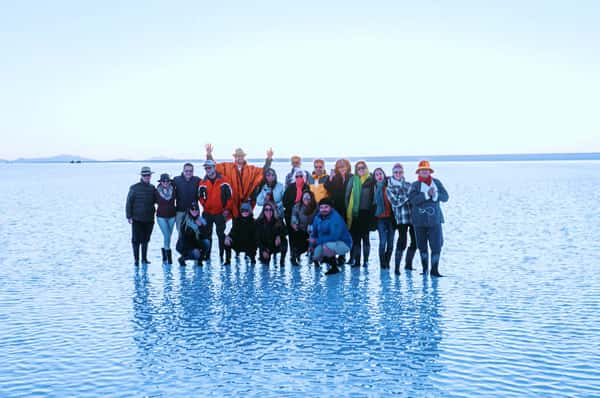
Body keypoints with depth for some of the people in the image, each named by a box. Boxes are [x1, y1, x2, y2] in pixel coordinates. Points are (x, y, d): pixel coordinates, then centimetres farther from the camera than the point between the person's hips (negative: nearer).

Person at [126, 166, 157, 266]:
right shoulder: (134, 188, -4)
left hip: (149, 219, 3)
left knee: (145, 239, 12)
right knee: (136, 239, -1)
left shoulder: (152, 188, 7)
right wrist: (129, 216, -7)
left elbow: (156, 201, 18)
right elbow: (129, 202, -3)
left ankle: (144, 258, 22)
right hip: (137, 219, -3)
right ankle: (136, 259, 9)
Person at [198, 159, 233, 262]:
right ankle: (207, 255, 13)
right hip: (207, 214, 2)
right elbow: (200, 197, 11)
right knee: (207, 235, 6)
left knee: (221, 234, 2)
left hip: (220, 213, -2)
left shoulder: (223, 180, -5)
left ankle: (222, 255, 8)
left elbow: (230, 196, -2)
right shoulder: (203, 182, 3)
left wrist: (227, 209, -5)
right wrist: (205, 206, 0)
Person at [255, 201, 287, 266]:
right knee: (265, 262, -17)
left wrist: (279, 236, -31)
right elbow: (257, 238, -9)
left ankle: (282, 260, -9)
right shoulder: (259, 222, -12)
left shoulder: (278, 221, -10)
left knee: (283, 243, -31)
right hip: (265, 247, 0)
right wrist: (263, 251, -18)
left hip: (276, 244, 0)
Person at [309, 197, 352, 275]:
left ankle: (334, 268, -12)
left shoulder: (336, 218, -25)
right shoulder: (318, 217, -2)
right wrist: (311, 244, -7)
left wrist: (317, 241, -29)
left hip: (343, 243, -8)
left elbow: (334, 237, -32)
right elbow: (314, 232, 10)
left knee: (326, 246, -34)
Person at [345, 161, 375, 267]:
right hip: (354, 212, 2)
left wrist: (372, 212, -3)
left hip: (366, 212, -1)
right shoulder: (353, 180, 9)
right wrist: (348, 210, 3)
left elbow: (373, 196, 2)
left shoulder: (370, 180, 4)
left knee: (365, 237, 3)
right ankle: (355, 260, 6)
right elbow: (348, 195, 9)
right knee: (355, 237, 2)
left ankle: (365, 260, 9)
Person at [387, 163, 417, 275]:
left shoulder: (408, 185, 14)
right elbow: (395, 202, -8)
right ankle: (397, 267, -10)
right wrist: (407, 195, -12)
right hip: (401, 218, -5)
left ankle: (408, 264, 25)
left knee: (415, 241, 8)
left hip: (413, 216, 5)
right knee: (402, 241, -15)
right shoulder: (389, 188, 3)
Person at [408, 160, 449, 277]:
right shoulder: (415, 185, 0)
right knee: (422, 246, 9)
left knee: (437, 245, -5)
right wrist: (427, 194, -22)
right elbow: (412, 199, -16)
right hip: (420, 220, -1)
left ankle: (434, 270, 5)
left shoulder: (437, 182, 7)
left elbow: (445, 197, 0)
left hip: (435, 219, 1)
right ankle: (425, 268, 26)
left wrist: (435, 195, -18)